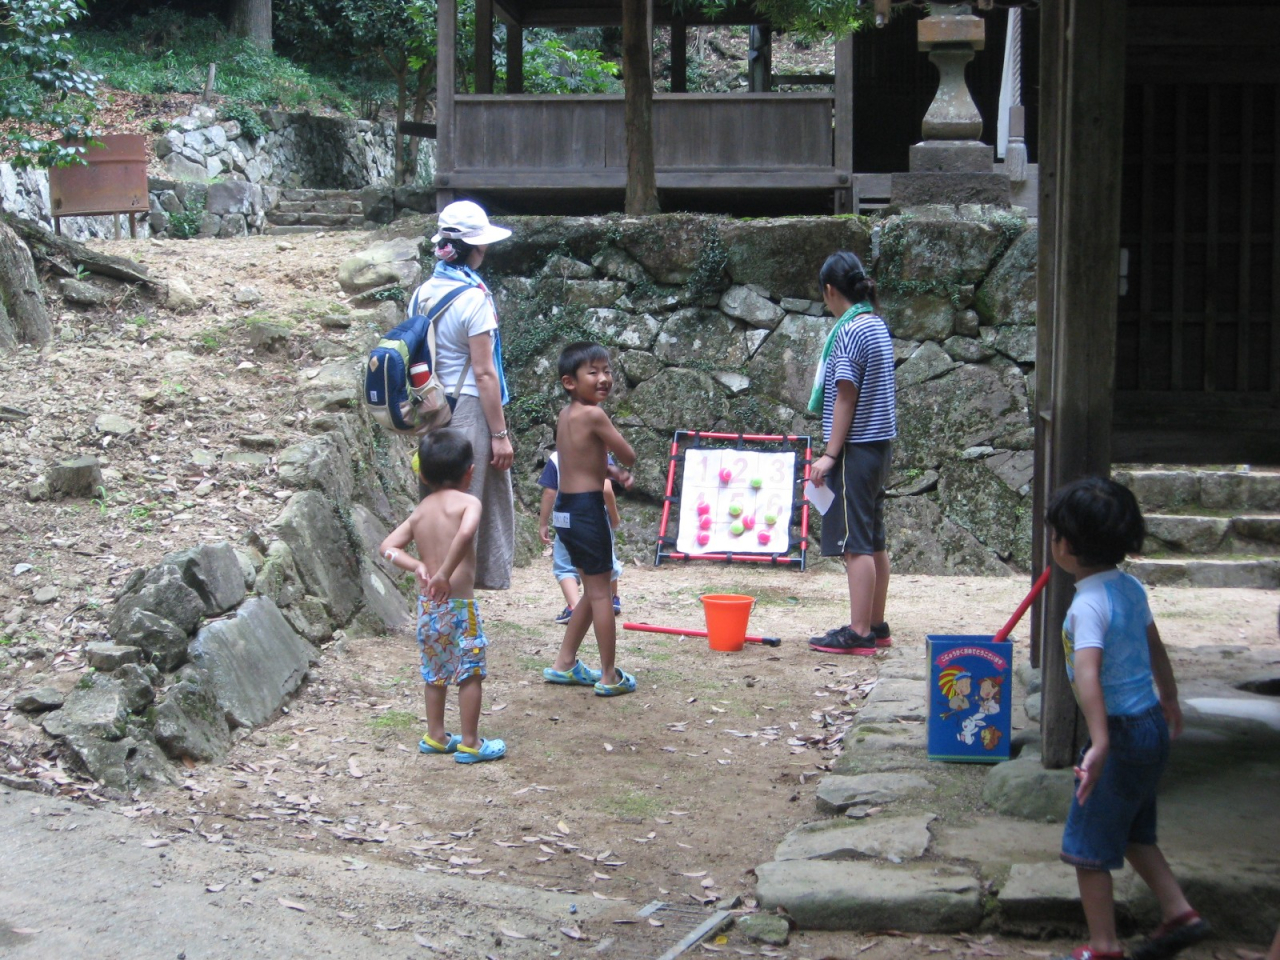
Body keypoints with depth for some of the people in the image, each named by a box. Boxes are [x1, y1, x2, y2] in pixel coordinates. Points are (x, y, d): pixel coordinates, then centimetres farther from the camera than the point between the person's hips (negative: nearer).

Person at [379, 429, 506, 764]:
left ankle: (435, 736, 28)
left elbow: (388, 546, 6)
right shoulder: (468, 502, -8)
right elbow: (465, 534, -28)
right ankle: (470, 743, 7)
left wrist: (416, 565, -2)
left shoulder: (420, 511, 10)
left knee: (435, 672, 19)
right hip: (459, 602, -6)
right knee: (470, 673, 3)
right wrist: (445, 573, -22)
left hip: (427, 604, 7)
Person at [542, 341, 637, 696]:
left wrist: (613, 472, 6)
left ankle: (564, 664, 25)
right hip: (587, 507, -9)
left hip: (566, 508, 9)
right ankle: (609, 677, 4)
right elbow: (628, 456, -9)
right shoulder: (593, 415, -15)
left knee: (593, 590, 20)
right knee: (600, 591, -1)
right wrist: (622, 468, 14)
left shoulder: (565, 415, 10)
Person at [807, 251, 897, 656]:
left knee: (856, 543, -7)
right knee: (873, 541, 13)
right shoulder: (877, 325, 12)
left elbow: (845, 397, -18)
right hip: (880, 444, 9)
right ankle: (876, 626, 19)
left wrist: (830, 453, -16)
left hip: (856, 448, -9)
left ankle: (859, 633, -6)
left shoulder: (850, 331, -15)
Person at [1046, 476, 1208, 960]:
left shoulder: (1089, 604, -23)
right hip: (1151, 725, 9)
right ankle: (1179, 912, 26)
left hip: (1122, 732, -9)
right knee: (1132, 832, 25)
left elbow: (1088, 671, -36)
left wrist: (1100, 744, -45)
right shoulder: (1130, 588, 3)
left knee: (1088, 844, 5)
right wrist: (1170, 701, 33)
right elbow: (1156, 651, 17)